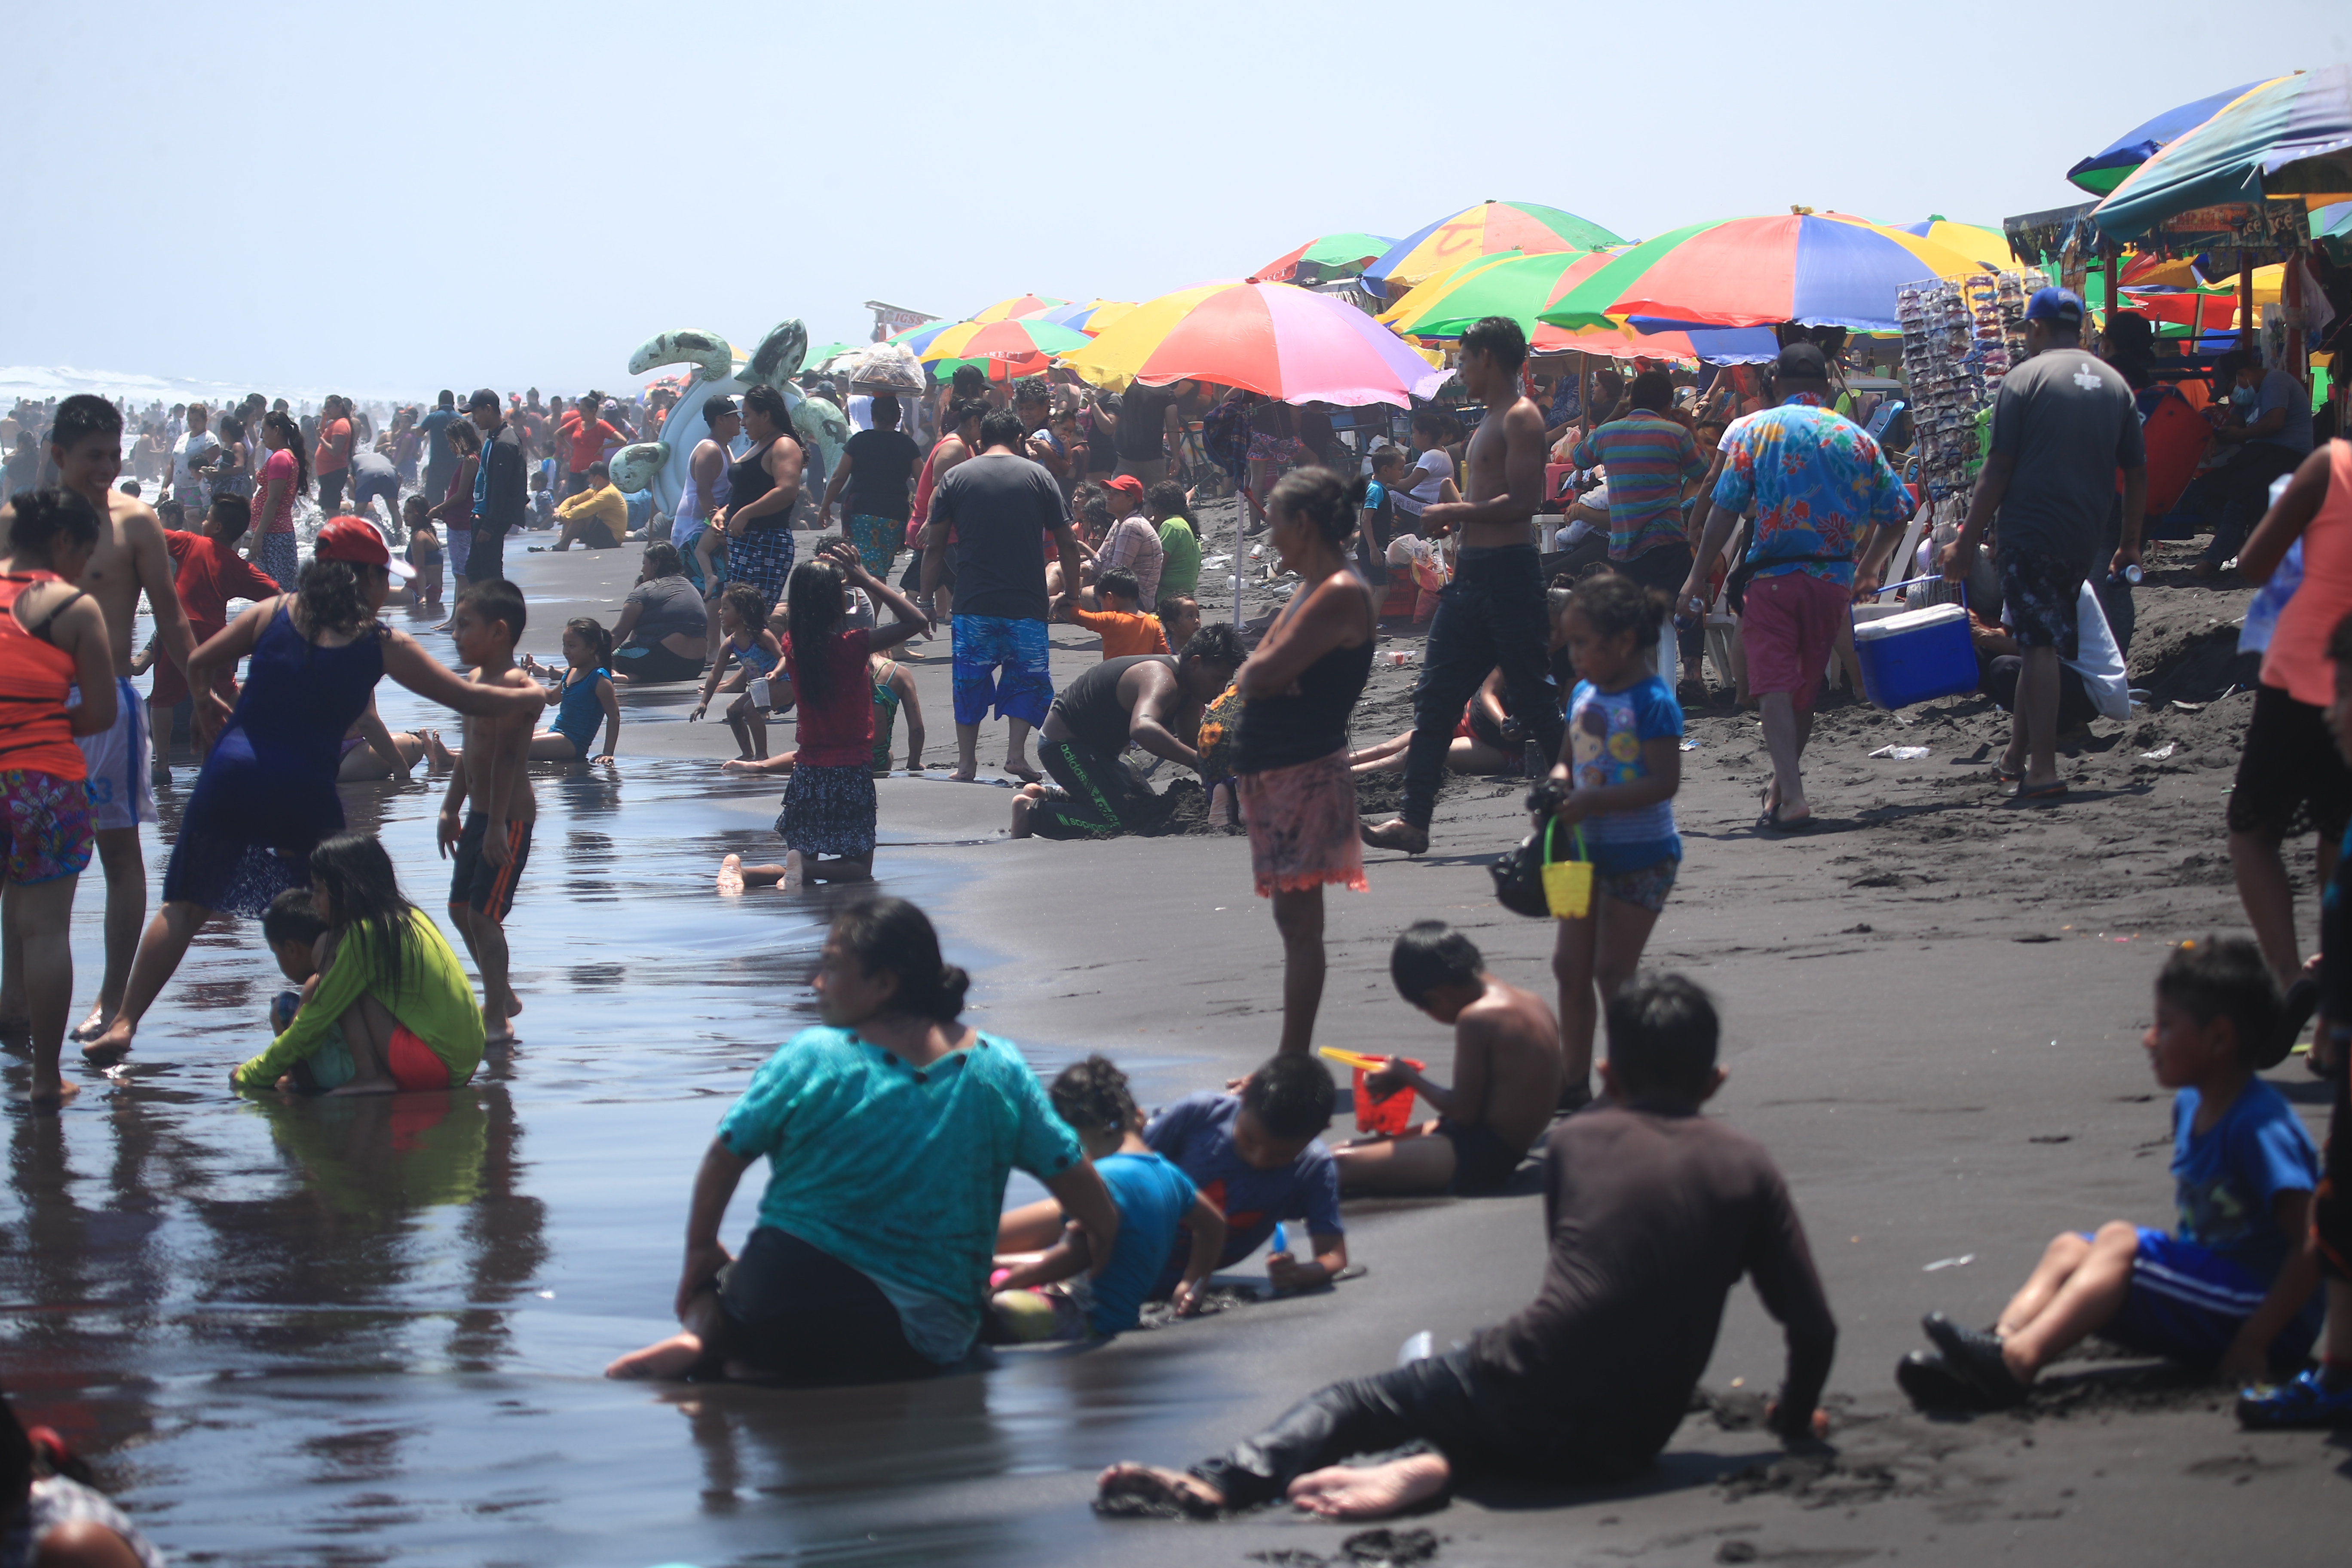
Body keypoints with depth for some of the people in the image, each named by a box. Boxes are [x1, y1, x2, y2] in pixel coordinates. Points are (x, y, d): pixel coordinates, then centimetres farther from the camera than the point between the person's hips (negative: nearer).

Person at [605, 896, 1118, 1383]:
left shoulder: (812, 1057, -5)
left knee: (711, 1284, 30)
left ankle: (707, 1334, -7)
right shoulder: (1000, 1070, 1)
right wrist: (1103, 1238, 24)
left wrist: (701, 1250, 16)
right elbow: (1072, 1175, 5)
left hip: (784, 1293, 1)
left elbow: (724, 1157, 0)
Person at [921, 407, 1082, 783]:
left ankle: (966, 763, 9)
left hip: (972, 602, 1)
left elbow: (934, 547, 3)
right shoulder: (1038, 477, 2)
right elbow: (1067, 543, 2)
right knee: (1027, 677, 10)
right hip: (1027, 604, -1)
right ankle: (1017, 754, -3)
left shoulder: (955, 478, 4)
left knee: (969, 680, 10)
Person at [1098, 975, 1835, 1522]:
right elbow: (1815, 1327, 5)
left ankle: (1221, 1481, -12)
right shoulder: (1746, 1167, 8)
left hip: (1523, 1382, -1)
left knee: (1346, 1402, 16)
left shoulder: (1573, 1140, 11)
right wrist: (1795, 1419, 21)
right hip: (1624, 1444, 2)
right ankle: (1435, 1465, -5)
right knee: (1494, 1431, 30)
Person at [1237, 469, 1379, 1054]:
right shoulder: (1311, 591, 17)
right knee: (1293, 917, 12)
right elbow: (1251, 678, 15)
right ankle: (1292, 1061, 17)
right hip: (1273, 772, 10)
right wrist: (1261, 674, -5)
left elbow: (1263, 675, -19)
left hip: (1305, 773, -10)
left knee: (1298, 920, -7)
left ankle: (1293, 1064, -5)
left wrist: (1258, 673, 0)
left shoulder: (1342, 594, -14)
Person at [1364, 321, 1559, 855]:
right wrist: (1457, 520, 13)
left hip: (1508, 572, -10)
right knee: (1434, 696, 4)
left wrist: (1454, 511, -16)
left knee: (1535, 699, -3)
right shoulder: (1491, 420, 19)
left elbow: (1523, 501, -21)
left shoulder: (1520, 419, -11)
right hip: (1471, 572, 10)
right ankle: (1413, 820, 2)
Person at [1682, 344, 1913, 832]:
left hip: (1775, 576, -3)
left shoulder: (1754, 430, -1)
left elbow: (1725, 508, -7)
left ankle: (1792, 797, -23)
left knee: (1774, 685, -7)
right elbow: (1897, 514, 10)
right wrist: (1867, 564, 26)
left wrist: (1698, 576, -2)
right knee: (1807, 686, 17)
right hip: (1835, 580, 3)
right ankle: (1783, 782, 33)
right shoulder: (1857, 438, 7)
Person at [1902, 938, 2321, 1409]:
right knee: (2068, 1249, -3)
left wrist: (2252, 1344, -26)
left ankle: (2016, 1360, -40)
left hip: (2268, 1315, -9)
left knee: (2120, 1242, -26)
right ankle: (2002, 1341, -29)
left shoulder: (2260, 1125, -18)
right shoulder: (2190, 1104, 11)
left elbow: (2314, 1246, -24)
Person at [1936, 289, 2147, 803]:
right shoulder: (2115, 384, 11)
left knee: (2040, 645, -6)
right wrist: (2130, 544, 23)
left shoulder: (2026, 378, -6)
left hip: (2030, 530, -5)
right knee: (2043, 641, 17)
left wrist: (1968, 541, -6)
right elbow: (2137, 472, 13)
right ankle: (2016, 755, 23)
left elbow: (1999, 469, -9)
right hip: (2085, 538, 5)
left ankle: (2043, 770, -11)